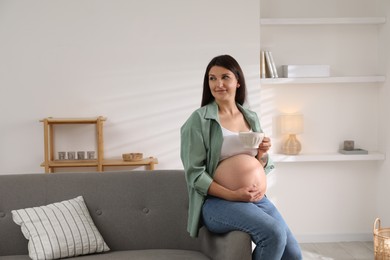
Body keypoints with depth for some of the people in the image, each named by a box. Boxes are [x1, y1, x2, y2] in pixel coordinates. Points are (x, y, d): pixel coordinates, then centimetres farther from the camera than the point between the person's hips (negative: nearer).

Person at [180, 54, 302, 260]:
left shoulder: (251, 118, 11)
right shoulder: (200, 119, -6)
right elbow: (194, 173, -11)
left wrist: (262, 155, -6)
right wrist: (232, 195, -19)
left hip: (257, 198, 6)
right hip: (217, 202, -5)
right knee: (274, 232, -26)